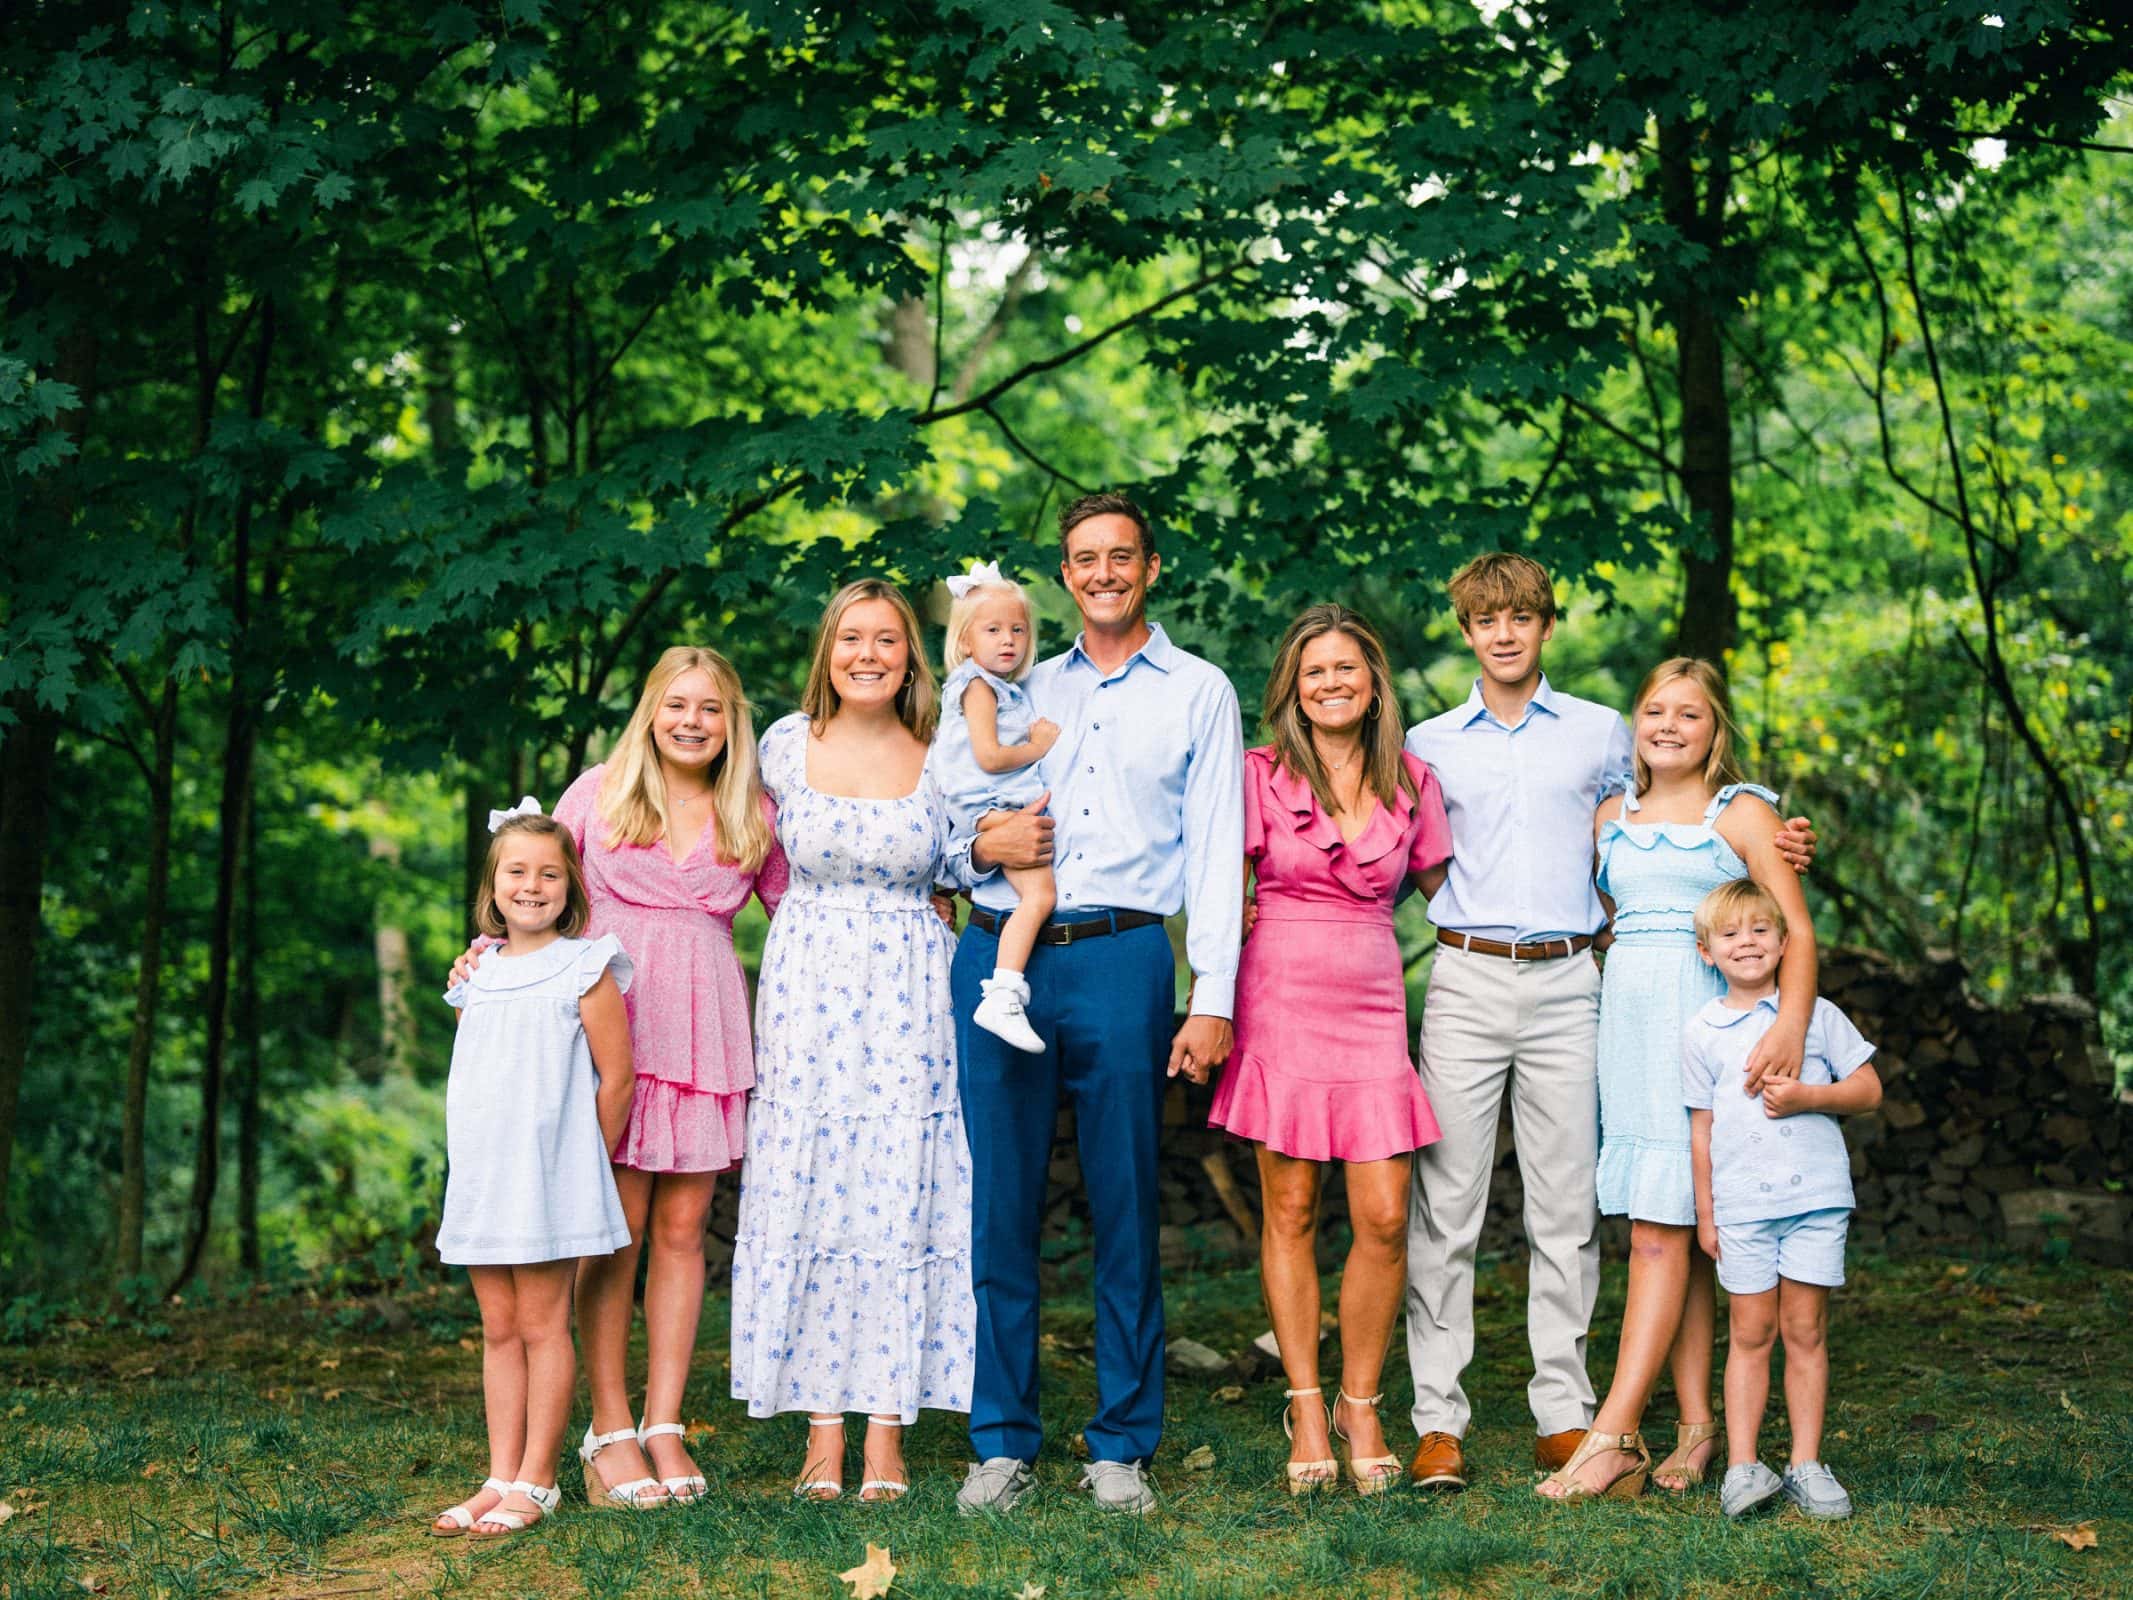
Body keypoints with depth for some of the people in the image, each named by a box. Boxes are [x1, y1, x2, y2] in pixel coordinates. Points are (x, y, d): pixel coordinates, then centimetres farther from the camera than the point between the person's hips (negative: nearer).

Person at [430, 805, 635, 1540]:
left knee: (542, 1325, -1)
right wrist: (480, 1161, 13)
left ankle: (535, 1481, 4)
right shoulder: (476, 976, 11)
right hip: (481, 1177, 6)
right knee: (498, 1329, 8)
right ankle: (501, 1478, 13)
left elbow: (617, 1077, -5)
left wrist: (581, 1161, -1)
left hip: (550, 1178, -5)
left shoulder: (583, 970, -6)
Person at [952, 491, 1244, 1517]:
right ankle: (1002, 1442, 9)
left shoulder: (1198, 692, 11)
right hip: (1000, 957, 3)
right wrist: (982, 844, -3)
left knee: (1125, 1210, 0)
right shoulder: (1024, 691, 20)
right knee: (998, 1205, 1)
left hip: (1120, 959, -2)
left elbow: (1216, 852, 4)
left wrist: (1214, 1000, -4)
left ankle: (1120, 1447, 8)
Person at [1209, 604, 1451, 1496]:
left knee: (1384, 1218, -4)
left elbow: (1444, 888, 19)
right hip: (1281, 1001, -2)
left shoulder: (1411, 783, 8)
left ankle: (1360, 1404, 11)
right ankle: (1305, 1406, 12)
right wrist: (1214, 1010, 0)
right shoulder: (1262, 775, 1)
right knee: (1290, 1210, 2)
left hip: (1372, 1005, 2)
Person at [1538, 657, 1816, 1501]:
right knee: (1664, 1230, 3)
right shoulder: (1611, 816, 16)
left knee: (1661, 1224, -11)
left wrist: (1792, 1022, -22)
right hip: (1625, 1016, 5)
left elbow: (1797, 930, -6)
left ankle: (1614, 1433, -15)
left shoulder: (1744, 813, 2)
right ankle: (1695, 1424, 7)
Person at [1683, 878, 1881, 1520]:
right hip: (1741, 1204, 0)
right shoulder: (1703, 1032, 5)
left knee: (1805, 1331, 3)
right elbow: (1702, 1125, 8)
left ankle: (1806, 1465, 9)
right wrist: (1705, 1212, 7)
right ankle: (1742, 1464, 3)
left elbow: (1868, 1089, 5)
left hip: (1815, 1198, 0)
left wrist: (1806, 1096, -12)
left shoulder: (1816, 1014, 4)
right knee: (1749, 1333, 1)